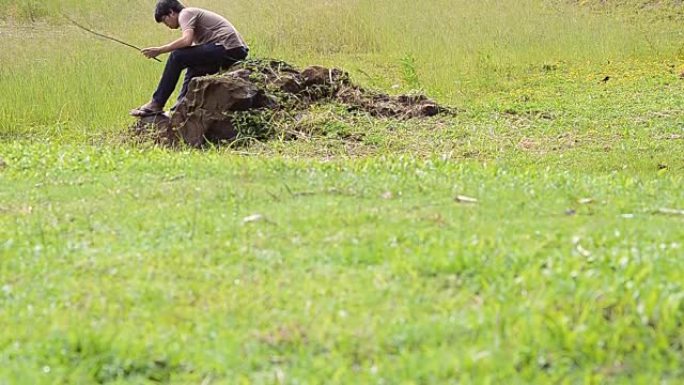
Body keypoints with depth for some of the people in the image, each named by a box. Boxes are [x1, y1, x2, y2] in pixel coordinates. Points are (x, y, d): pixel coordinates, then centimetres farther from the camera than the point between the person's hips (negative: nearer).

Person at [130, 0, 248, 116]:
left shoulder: (186, 14, 0)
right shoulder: (195, 14, 30)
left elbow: (187, 40, -19)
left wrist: (160, 50, -10)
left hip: (229, 48, -10)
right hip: (239, 51, 10)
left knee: (177, 57, -9)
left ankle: (156, 104, -4)